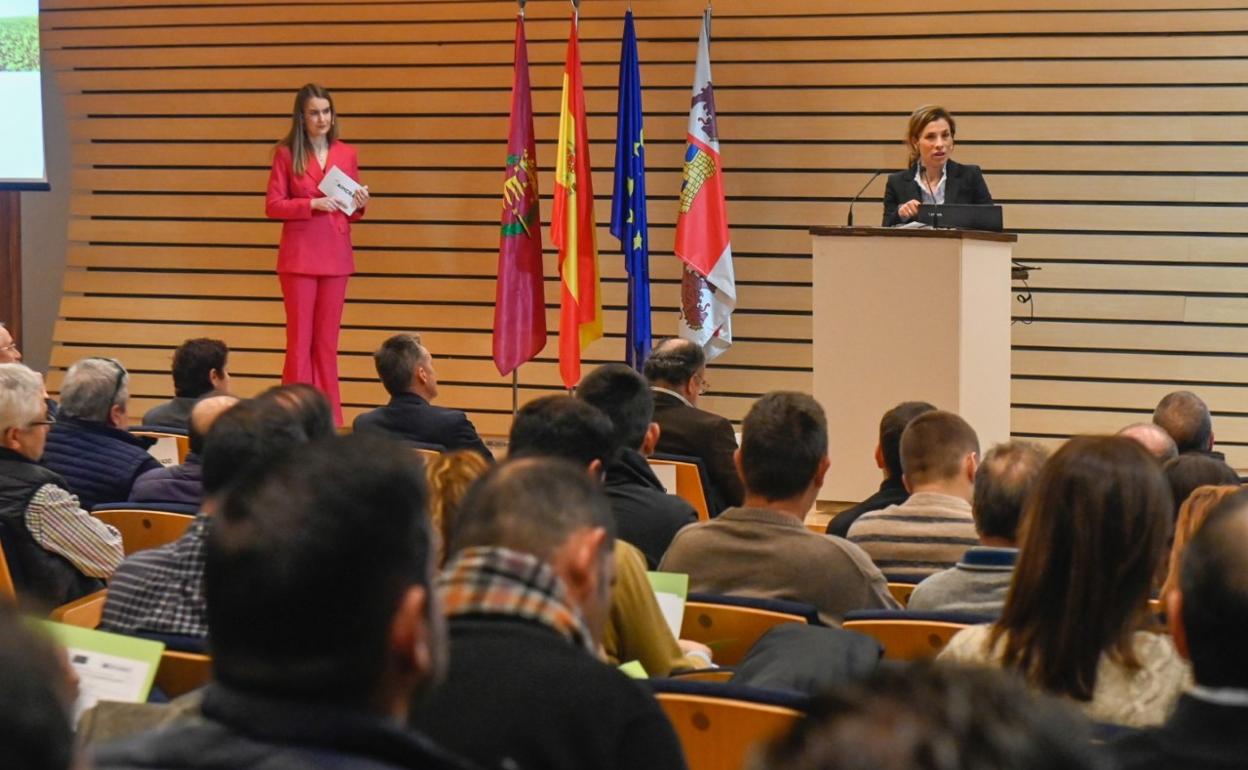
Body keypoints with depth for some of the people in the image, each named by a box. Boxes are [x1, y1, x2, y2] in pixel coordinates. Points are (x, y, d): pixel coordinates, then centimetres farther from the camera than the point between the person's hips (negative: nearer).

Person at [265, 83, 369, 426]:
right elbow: (272, 206, -6)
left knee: (327, 341, 7)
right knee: (300, 339, -1)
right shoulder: (286, 153, -2)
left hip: (335, 256, 3)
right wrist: (312, 204, -18)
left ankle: (330, 418, 9)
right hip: (299, 256, -3)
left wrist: (358, 205, -8)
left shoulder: (346, 154, 8)